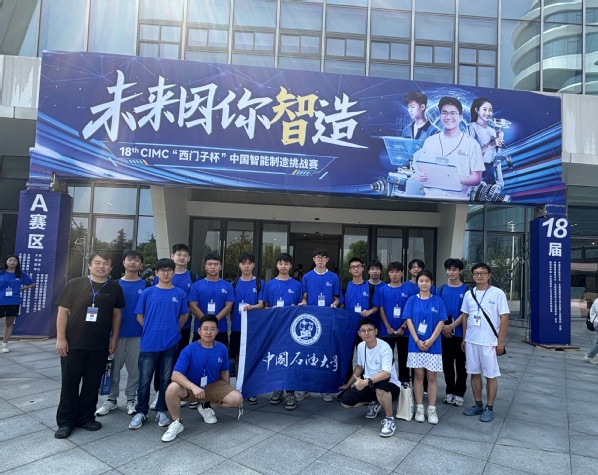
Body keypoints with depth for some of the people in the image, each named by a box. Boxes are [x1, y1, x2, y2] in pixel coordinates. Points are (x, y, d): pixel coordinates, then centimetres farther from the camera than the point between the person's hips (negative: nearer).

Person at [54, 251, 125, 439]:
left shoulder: (115, 288, 3)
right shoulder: (75, 284, -5)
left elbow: (117, 314, 9)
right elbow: (63, 311, -4)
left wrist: (114, 338, 5)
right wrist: (60, 338, -8)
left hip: (100, 346, 2)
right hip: (73, 344, -2)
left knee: (92, 383, 11)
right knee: (70, 382, 7)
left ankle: (86, 417, 27)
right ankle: (66, 421, 21)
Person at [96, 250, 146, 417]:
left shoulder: (145, 285, -1)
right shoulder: (116, 284, 3)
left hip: (137, 334, -1)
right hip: (117, 333, 1)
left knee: (134, 369, 8)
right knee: (113, 368, 9)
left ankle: (131, 400, 22)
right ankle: (111, 399, 24)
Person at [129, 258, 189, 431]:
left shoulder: (180, 294, 2)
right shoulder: (148, 292, 0)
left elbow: (183, 315, 13)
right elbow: (139, 315, 6)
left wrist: (174, 330, 7)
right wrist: (150, 329, 4)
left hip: (170, 343, 1)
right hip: (149, 342, -1)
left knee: (166, 379, 10)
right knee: (144, 379, 7)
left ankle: (161, 411, 24)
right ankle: (141, 412, 22)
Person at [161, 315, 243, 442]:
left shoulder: (222, 349, -10)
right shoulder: (189, 350, -21)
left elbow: (224, 372, 6)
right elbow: (176, 375, -30)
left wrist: (227, 392, 13)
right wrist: (194, 387, -45)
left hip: (213, 386, 3)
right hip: (190, 387, -3)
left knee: (237, 398, -18)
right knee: (172, 388, -35)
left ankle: (206, 407, 10)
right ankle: (177, 422, -6)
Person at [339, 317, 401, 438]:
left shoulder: (384, 348, -22)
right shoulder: (360, 346, -1)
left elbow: (386, 373, -35)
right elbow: (359, 367, 15)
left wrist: (366, 381, -45)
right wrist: (348, 384, 19)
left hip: (389, 385, -6)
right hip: (369, 385, 6)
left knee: (379, 387, -42)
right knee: (345, 400, -11)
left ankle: (389, 419, -14)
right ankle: (373, 403, 16)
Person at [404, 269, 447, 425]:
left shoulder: (438, 301, 1)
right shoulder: (412, 300, 2)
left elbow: (441, 322, -2)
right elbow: (409, 321, -2)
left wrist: (431, 340, -12)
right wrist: (417, 340, -12)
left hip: (433, 344, 0)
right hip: (416, 344, 0)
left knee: (432, 377, 5)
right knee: (419, 375, 6)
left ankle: (432, 409, 15)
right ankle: (419, 408, 16)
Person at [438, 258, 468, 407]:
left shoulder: (466, 290, -3)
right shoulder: (441, 289, 5)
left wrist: (452, 326, -15)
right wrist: (443, 327, -7)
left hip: (460, 333, -2)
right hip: (444, 333, 3)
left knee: (461, 364, 6)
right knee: (447, 364, 11)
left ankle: (459, 393, 18)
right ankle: (449, 392, 23)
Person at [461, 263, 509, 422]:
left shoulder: (497, 293, -5)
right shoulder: (469, 294, 7)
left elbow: (504, 318, -6)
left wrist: (500, 342, -9)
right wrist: (464, 338, 11)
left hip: (489, 342, -4)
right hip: (471, 341, 4)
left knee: (491, 375, 4)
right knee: (474, 373, 11)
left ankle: (489, 408, 17)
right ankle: (478, 405, 24)